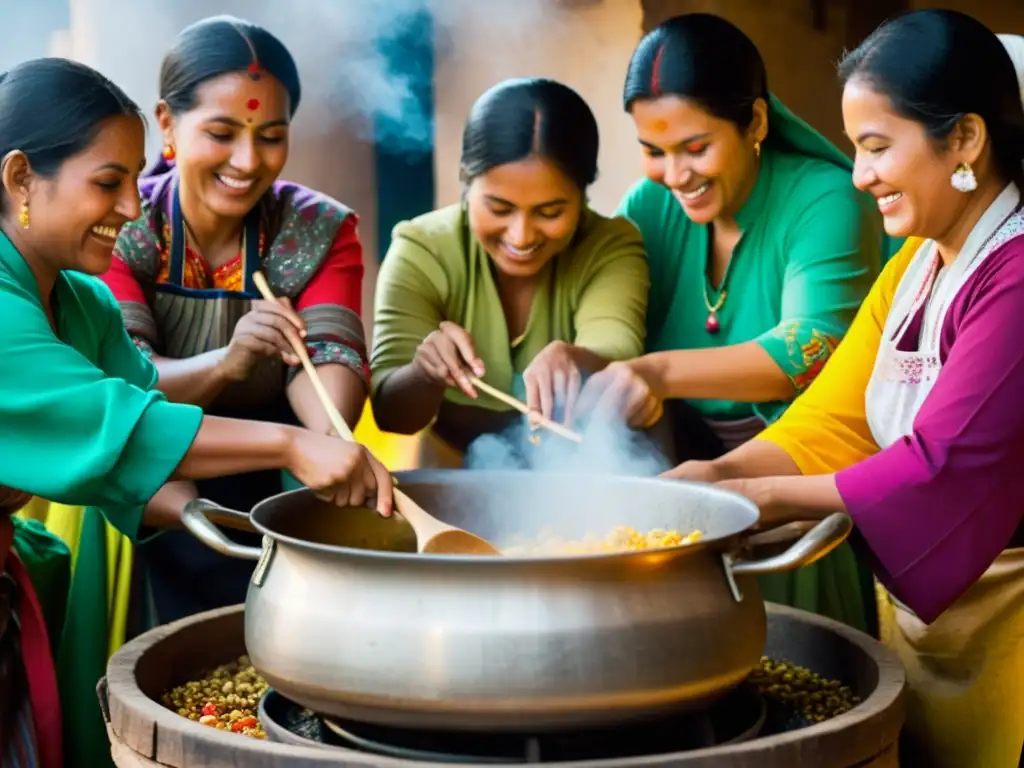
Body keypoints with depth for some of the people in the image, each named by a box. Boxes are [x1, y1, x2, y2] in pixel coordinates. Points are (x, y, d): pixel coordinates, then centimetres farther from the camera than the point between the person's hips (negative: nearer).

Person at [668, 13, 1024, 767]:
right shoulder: (912, 267, 9)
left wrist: (764, 495, -21)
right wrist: (724, 471, -14)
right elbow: (834, 419, 2)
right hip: (910, 600, 8)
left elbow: (944, 466, -26)